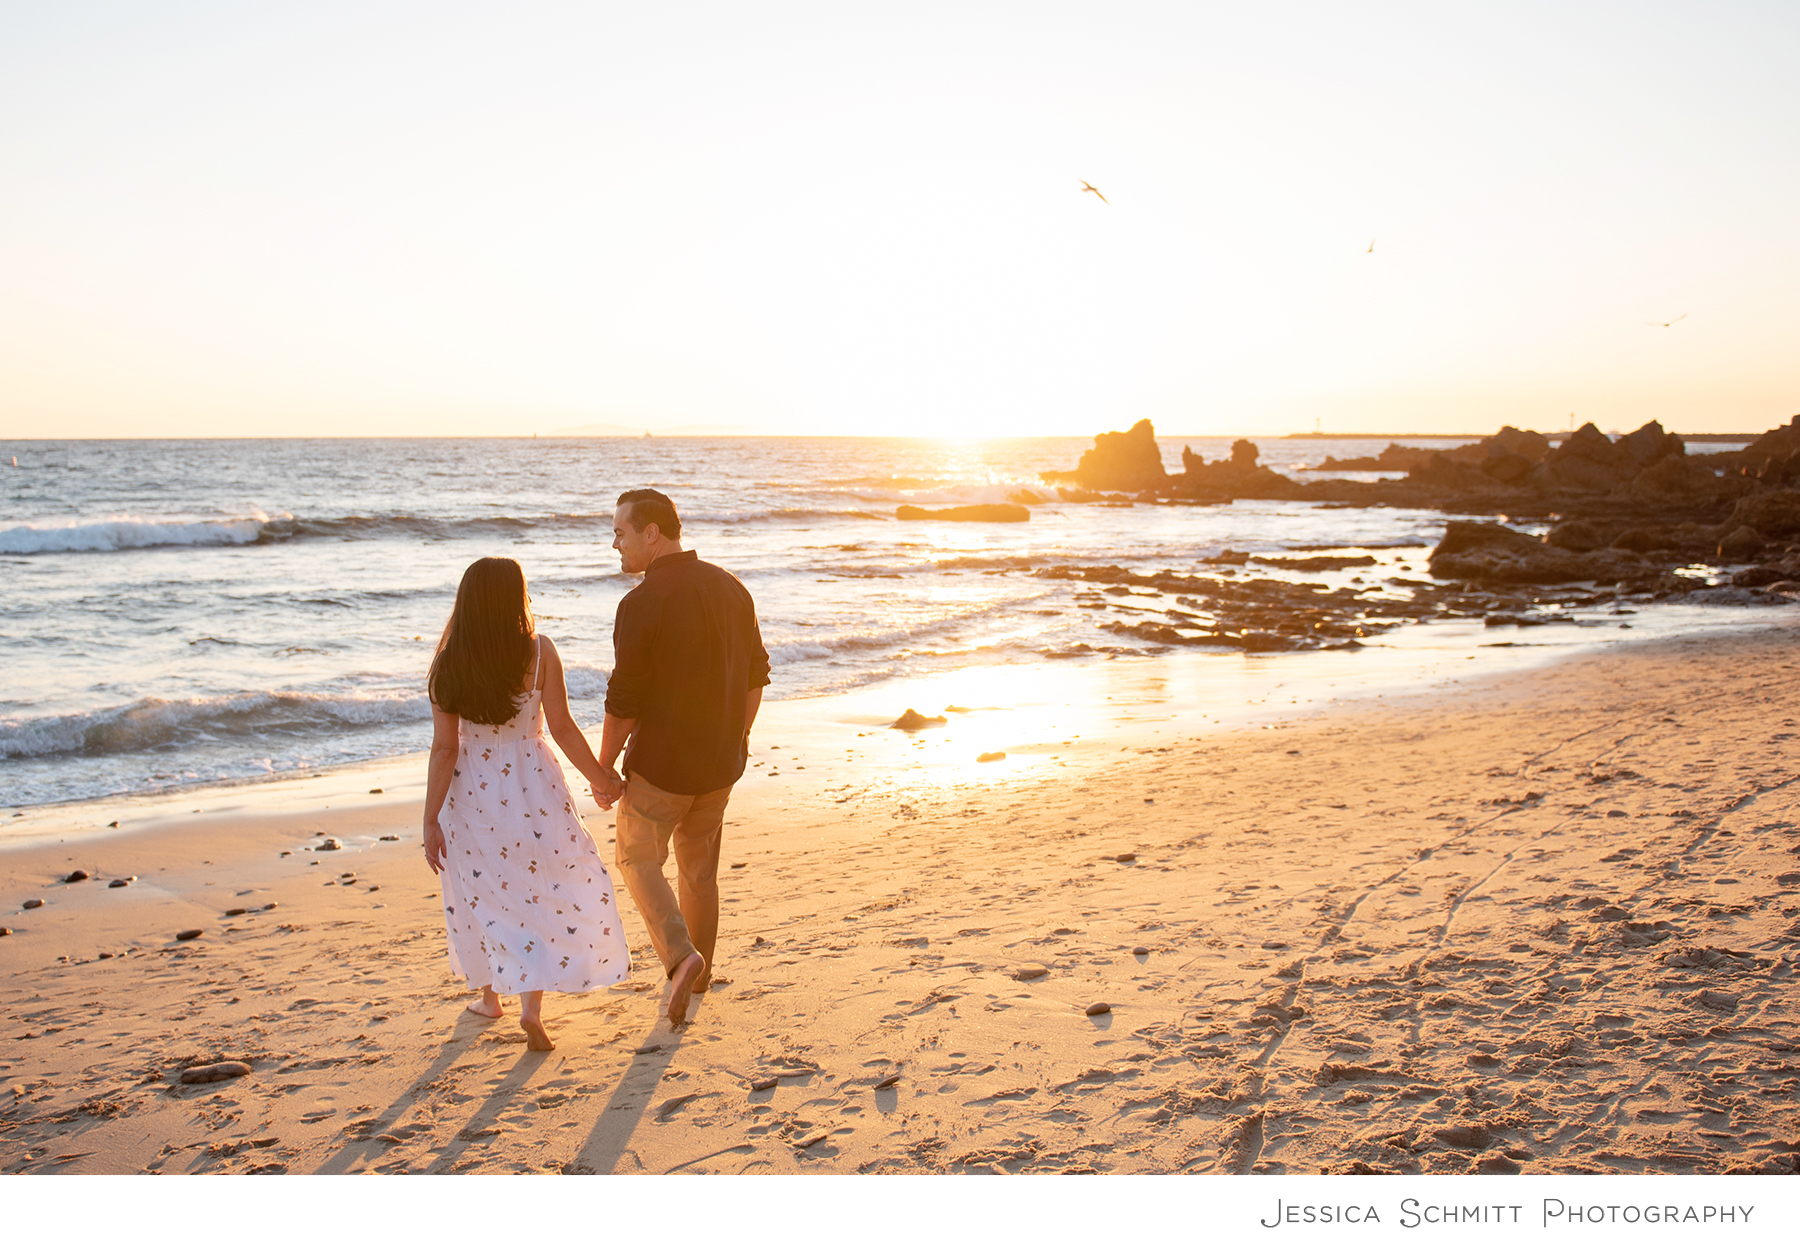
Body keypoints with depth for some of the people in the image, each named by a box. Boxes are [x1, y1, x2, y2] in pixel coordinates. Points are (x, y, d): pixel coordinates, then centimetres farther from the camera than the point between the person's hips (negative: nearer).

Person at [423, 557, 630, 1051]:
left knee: (482, 892, 20)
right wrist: (600, 778, 2)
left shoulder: (448, 664, -9)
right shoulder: (538, 652, -13)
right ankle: (532, 1007, 3)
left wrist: (431, 820, -5)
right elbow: (563, 728, -11)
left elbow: (445, 748, -10)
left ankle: (491, 995, 36)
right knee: (551, 892, 12)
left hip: (472, 793, 2)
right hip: (532, 788, -2)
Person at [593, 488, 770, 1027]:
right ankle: (698, 976, 30)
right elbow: (756, 673, 10)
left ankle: (680, 956, -5)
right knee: (700, 866, 20)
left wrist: (603, 767, -5)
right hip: (721, 761, 6)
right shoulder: (730, 587, 2)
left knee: (638, 858, 13)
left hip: (660, 764, -6)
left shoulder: (642, 602, -18)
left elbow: (624, 699, -16)